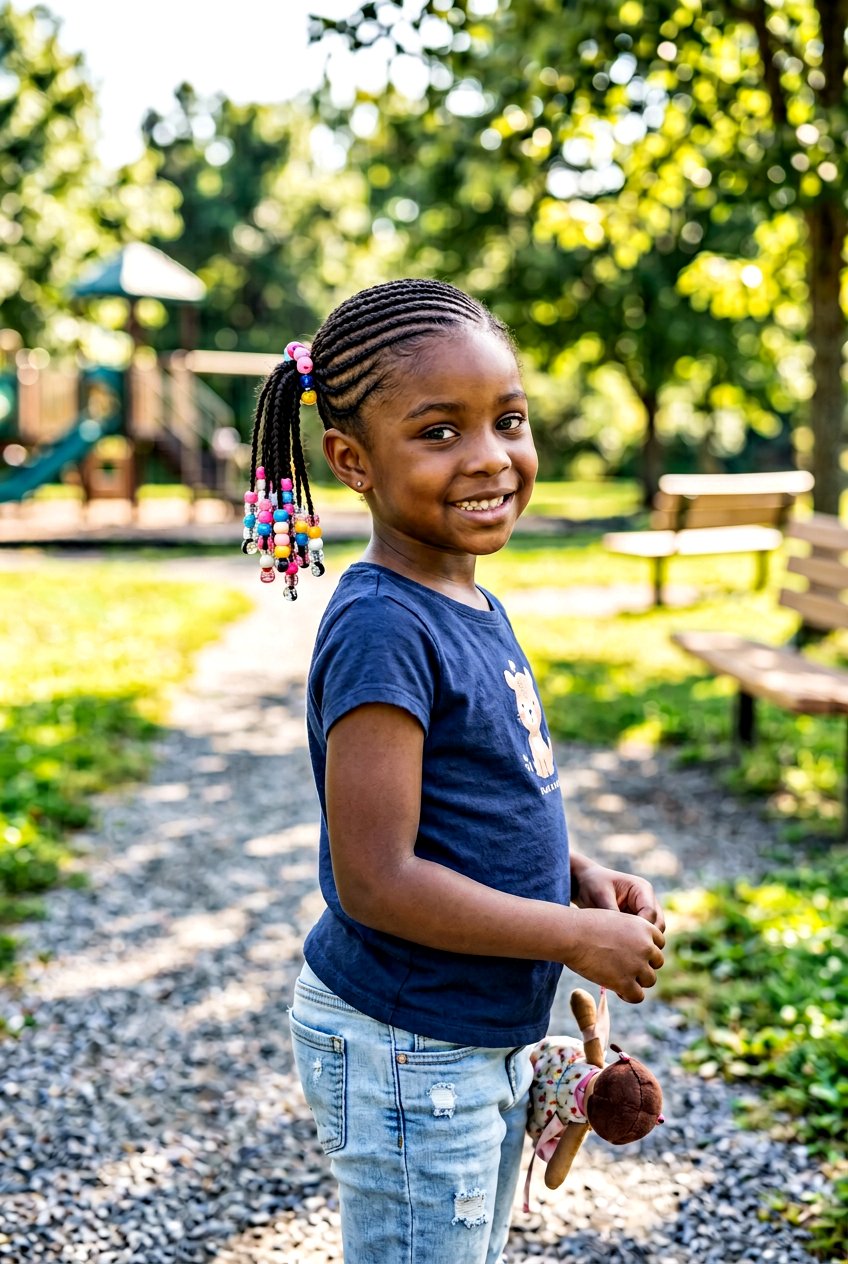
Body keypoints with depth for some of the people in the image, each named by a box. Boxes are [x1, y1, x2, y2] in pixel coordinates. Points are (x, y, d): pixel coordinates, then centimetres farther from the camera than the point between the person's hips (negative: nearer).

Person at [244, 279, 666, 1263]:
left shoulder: (475, 609, 4)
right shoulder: (383, 630, -25)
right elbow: (376, 880, -26)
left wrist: (579, 878, 0)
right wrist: (581, 936, -18)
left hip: (488, 1039, 9)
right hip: (405, 1059, -9)